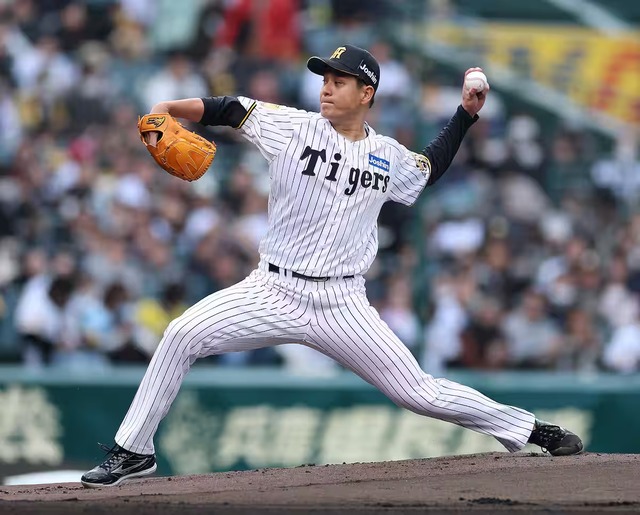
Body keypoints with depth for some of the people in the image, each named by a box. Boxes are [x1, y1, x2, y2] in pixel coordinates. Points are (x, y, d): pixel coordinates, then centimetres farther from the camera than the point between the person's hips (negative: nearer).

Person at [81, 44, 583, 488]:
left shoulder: (388, 157, 6)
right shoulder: (293, 127, -2)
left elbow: (431, 169, 27)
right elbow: (227, 110, -7)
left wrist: (466, 114, 17)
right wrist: (166, 108, -23)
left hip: (341, 305, 0)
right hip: (273, 290, 0)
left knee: (420, 393, -3)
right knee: (182, 336, -18)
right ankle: (133, 452, -5)